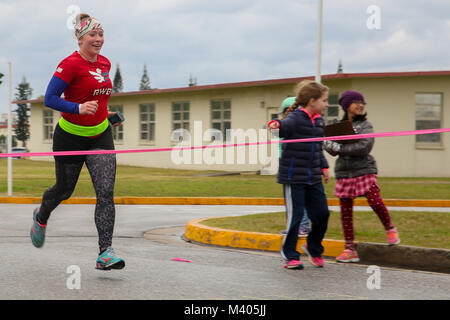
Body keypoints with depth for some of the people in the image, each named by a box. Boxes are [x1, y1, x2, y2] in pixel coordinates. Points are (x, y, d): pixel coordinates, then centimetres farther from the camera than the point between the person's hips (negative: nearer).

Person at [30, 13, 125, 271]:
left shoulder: (105, 63, 5)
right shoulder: (71, 64, -16)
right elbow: (49, 99, -19)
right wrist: (79, 108, -30)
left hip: (100, 136, 5)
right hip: (71, 136, -5)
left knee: (106, 192, -11)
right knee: (65, 189, 13)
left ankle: (105, 253, -14)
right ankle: (41, 217, 49)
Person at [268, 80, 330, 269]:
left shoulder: (319, 121, 13)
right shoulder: (295, 118, -11)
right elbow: (286, 125, -34)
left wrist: (323, 167, 23)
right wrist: (276, 124, -56)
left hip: (313, 178, 7)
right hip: (293, 177, -7)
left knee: (322, 213, 6)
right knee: (295, 216, -4)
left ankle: (313, 248, 29)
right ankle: (290, 256, 10)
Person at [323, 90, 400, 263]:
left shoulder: (365, 125, -1)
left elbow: (363, 148, -16)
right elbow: (332, 149, 12)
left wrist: (339, 147, -16)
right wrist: (328, 145, -12)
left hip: (364, 171, -3)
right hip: (344, 174, 3)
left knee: (375, 202, -17)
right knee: (345, 211, 3)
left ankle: (390, 230, 11)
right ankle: (350, 249, 11)